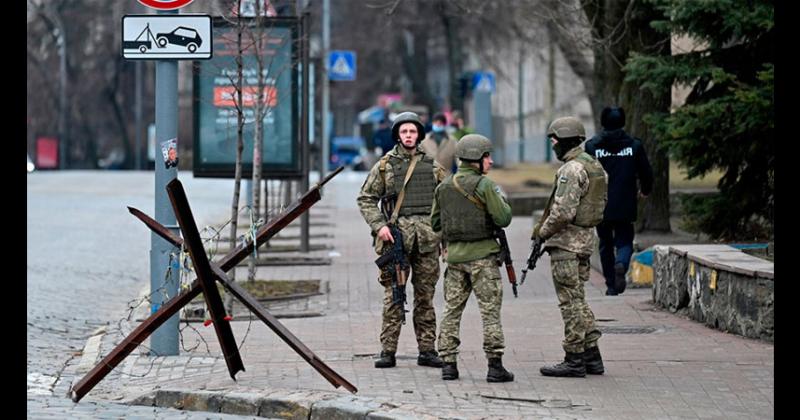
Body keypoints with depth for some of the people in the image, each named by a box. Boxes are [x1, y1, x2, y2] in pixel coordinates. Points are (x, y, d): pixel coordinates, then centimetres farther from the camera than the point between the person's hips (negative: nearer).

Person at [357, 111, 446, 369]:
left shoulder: (432, 166, 12)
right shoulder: (384, 166, 6)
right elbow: (365, 199, 6)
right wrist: (379, 225, -8)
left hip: (427, 237, 2)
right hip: (396, 234, -2)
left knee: (425, 296, 5)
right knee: (393, 295, -4)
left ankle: (427, 350, 9)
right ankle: (388, 351, -2)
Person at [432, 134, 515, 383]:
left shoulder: (443, 187, 9)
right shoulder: (484, 185, -11)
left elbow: (435, 223, 15)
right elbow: (503, 219, -12)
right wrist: (501, 198, 6)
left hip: (454, 255, 6)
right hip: (482, 255, -6)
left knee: (452, 310, 11)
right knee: (490, 312, -2)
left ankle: (448, 364, 7)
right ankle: (495, 366, -4)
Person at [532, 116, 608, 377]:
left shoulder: (571, 169, -17)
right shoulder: (594, 166, 14)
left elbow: (564, 211, -24)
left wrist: (542, 231, -9)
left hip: (566, 242, -10)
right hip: (585, 238, 10)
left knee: (570, 302, -5)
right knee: (578, 300, 15)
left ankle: (574, 360, -2)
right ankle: (592, 357, 16)